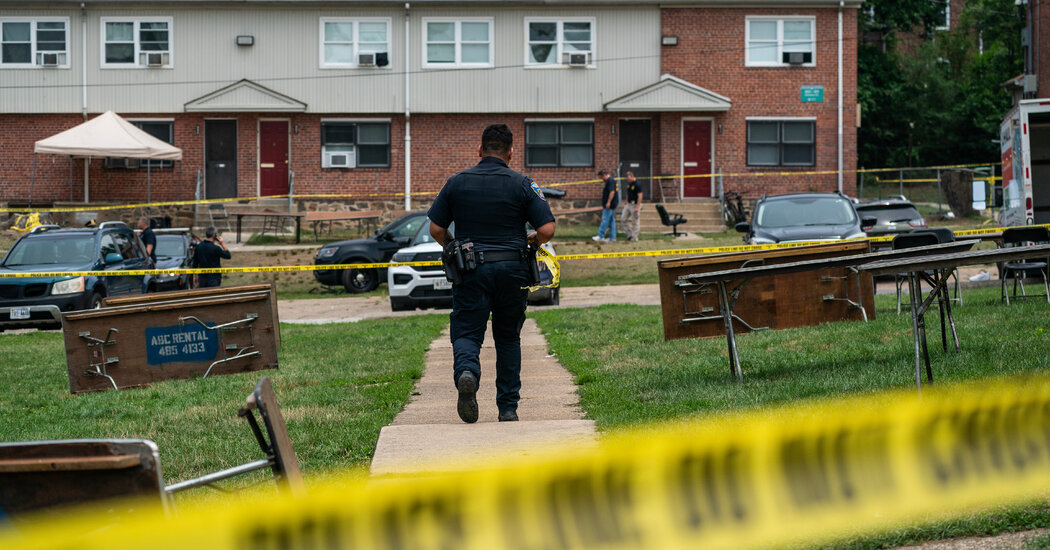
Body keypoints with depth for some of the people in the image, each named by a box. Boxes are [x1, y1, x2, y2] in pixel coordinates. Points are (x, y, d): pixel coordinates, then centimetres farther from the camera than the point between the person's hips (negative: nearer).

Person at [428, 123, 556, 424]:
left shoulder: (457, 182, 3)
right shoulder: (522, 185, -1)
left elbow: (436, 229, 3)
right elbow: (547, 229, -7)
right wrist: (530, 241, 15)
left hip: (471, 269, 0)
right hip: (512, 269, 0)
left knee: (467, 332, 1)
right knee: (508, 338, 14)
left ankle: (466, 373, -32)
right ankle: (508, 408, 13)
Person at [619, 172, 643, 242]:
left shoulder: (637, 185, -17)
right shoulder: (629, 183, 9)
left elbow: (640, 196, -20)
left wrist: (637, 207, -23)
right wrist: (625, 202, 18)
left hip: (635, 205, -9)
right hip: (628, 204, 9)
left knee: (635, 222, -1)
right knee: (623, 219, 7)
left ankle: (634, 237, 5)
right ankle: (630, 234, 14)